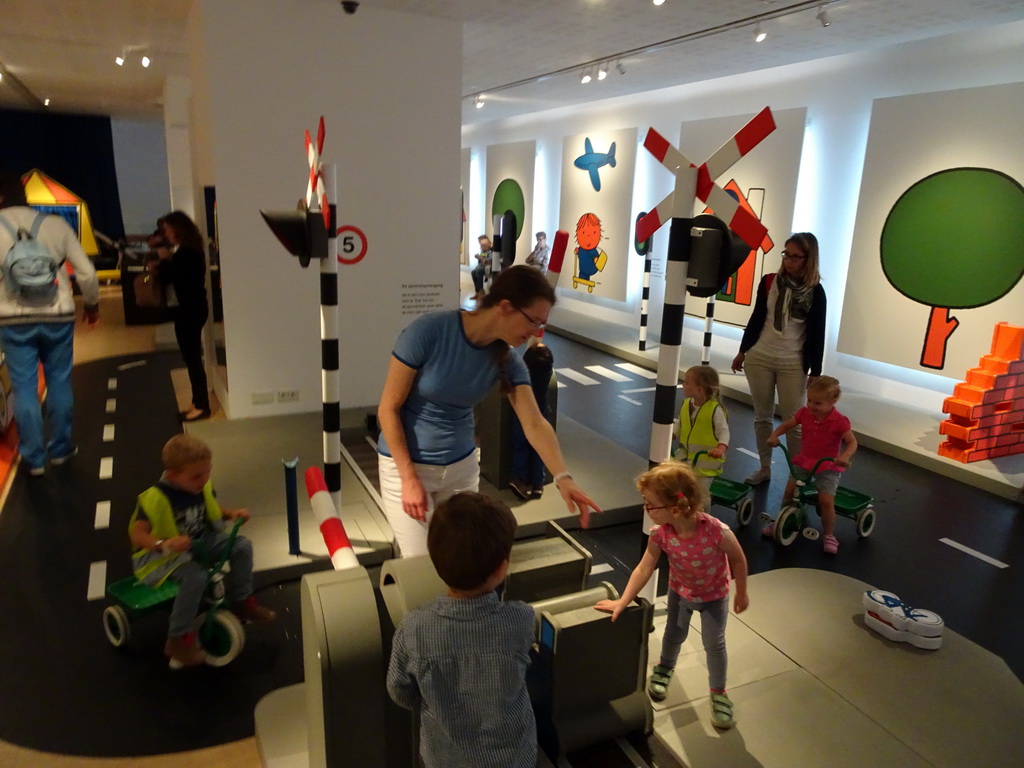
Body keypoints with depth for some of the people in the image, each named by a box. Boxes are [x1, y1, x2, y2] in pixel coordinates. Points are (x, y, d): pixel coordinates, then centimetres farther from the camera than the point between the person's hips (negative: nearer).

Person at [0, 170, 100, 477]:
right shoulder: (56, 224, -2)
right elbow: (86, 272, -2)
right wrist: (92, 304, 15)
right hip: (57, 315, 1)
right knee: (59, 381, 13)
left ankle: (33, 458, 13)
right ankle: (61, 448, 23)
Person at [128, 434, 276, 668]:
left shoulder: (202, 487, -4)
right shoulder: (155, 498, -25)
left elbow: (213, 511, 15)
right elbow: (137, 533, -27)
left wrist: (232, 513, -7)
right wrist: (163, 544, -46)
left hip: (201, 542, 7)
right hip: (166, 555, -7)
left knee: (242, 545, -10)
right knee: (195, 576, -35)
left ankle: (242, 602, 9)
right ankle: (179, 640, -15)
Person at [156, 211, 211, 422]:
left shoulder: (185, 252, -17)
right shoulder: (189, 249, 14)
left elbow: (167, 277, -17)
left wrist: (164, 259, -1)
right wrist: (166, 262, 1)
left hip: (189, 310, -10)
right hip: (190, 308, 10)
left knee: (192, 357, -6)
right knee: (192, 356, 13)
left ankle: (202, 406, 0)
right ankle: (198, 402, 21)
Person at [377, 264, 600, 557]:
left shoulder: (508, 361, -7)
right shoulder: (428, 331, -24)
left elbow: (535, 424, -13)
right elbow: (388, 408, -17)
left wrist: (562, 477, -28)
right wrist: (409, 478, -17)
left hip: (462, 466, 5)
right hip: (406, 464, -4)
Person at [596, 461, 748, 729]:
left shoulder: (716, 531, -42)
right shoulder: (660, 534, -31)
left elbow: (738, 559, -22)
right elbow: (644, 569, -22)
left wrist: (741, 593, -8)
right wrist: (623, 602, -25)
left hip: (714, 595, -3)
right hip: (680, 591, 3)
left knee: (714, 644, 11)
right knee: (675, 634, 23)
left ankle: (718, 692, 37)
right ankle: (665, 668, 54)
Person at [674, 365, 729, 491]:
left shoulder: (715, 409, -18)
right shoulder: (686, 404, 0)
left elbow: (724, 431, -15)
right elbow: (679, 425, 11)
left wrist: (721, 448, -32)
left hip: (706, 457, -6)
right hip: (685, 453, 6)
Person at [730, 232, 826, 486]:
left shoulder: (815, 291, -7)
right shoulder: (769, 282, 0)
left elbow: (817, 334, -4)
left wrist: (815, 371, -5)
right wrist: (742, 351, 13)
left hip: (793, 364, -3)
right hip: (760, 358, 3)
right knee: (762, 416, 10)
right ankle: (764, 468, 22)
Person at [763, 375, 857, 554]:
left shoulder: (839, 421, -16)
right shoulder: (804, 413, -5)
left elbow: (852, 442, -18)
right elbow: (786, 425, 3)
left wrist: (845, 456, -39)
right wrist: (774, 436, -18)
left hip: (828, 466, -3)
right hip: (804, 461, 3)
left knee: (826, 500, -15)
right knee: (789, 490, -10)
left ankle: (829, 536, 6)